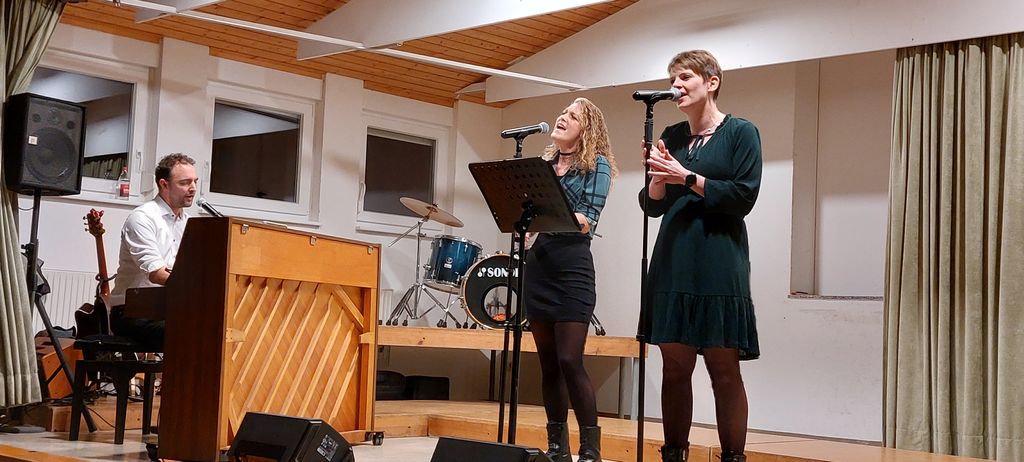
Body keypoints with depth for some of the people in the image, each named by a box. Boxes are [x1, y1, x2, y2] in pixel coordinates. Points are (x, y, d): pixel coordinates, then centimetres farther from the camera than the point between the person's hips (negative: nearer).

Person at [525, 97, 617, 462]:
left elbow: (587, 221, -11)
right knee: (548, 363, 7)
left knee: (569, 360, -12)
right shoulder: (544, 163, 16)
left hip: (572, 267, -6)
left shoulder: (597, 164, 0)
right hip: (538, 265, 6)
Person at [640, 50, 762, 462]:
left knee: (724, 371, -1)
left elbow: (744, 197, -10)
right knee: (675, 368, 5)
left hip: (719, 267, -4)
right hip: (672, 263, 5)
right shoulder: (671, 137, 13)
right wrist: (659, 179, -7)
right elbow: (653, 206, 13)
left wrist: (688, 179, -13)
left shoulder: (741, 133, 0)